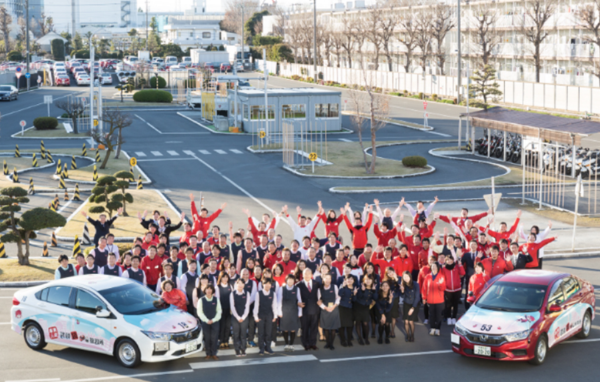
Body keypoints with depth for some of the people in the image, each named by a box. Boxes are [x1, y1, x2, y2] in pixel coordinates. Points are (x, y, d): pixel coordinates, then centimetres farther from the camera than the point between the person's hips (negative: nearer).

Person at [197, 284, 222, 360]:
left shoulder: (216, 299, 3)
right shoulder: (201, 300, -1)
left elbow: (219, 311, 4)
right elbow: (200, 312, -2)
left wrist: (213, 320, -7)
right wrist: (207, 320, -9)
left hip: (215, 322, 1)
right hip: (205, 322, -1)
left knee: (214, 338, -1)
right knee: (207, 338, 0)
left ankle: (214, 354, 7)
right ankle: (208, 354, 9)